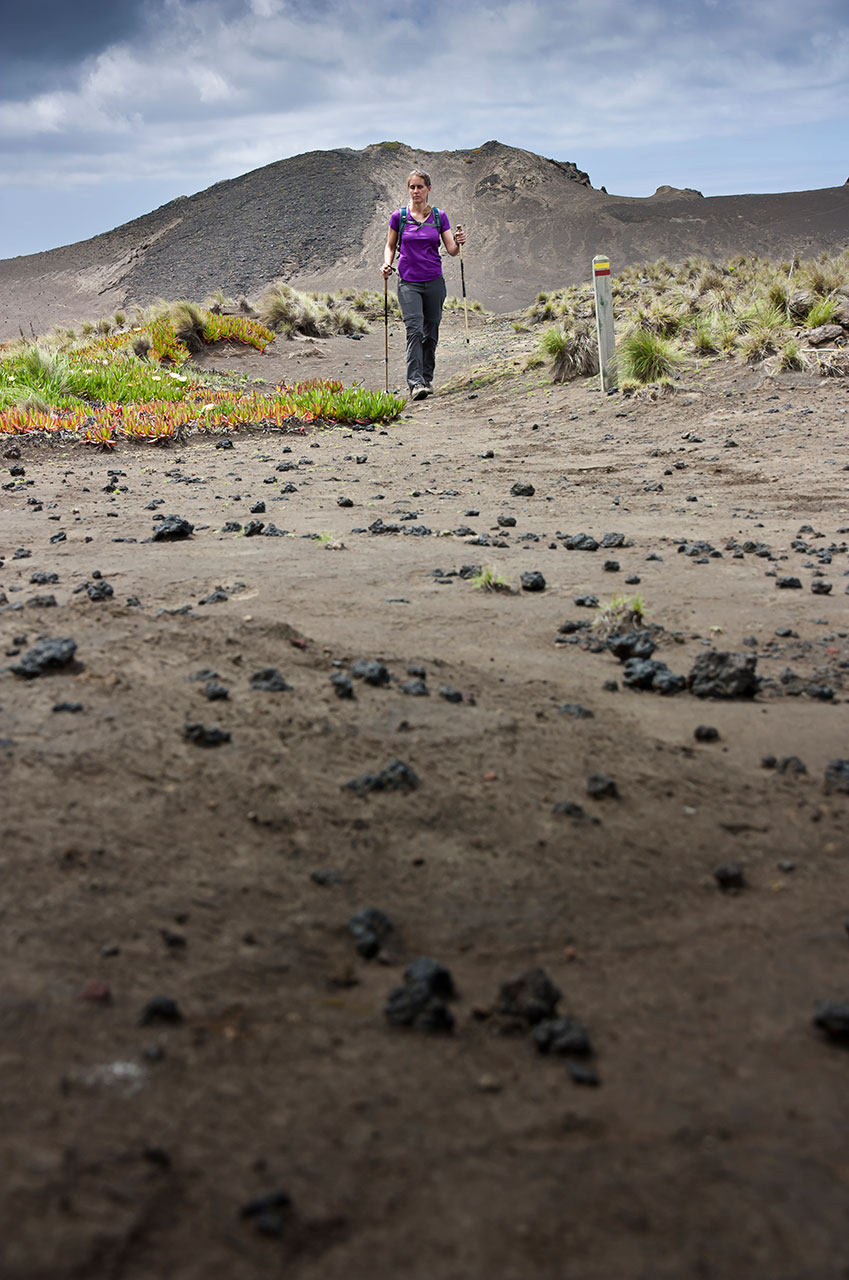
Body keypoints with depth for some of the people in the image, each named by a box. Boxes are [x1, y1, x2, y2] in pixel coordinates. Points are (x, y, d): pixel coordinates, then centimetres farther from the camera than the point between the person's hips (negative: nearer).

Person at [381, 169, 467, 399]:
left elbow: (451, 250, 3)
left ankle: (427, 379, 23)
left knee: (431, 333, 8)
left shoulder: (439, 216, 4)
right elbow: (390, 246, 13)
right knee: (414, 329, -17)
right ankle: (415, 382, -23)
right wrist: (387, 264, -6)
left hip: (434, 281, 2)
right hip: (408, 283, -2)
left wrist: (459, 242, -18)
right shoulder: (399, 216, 2)